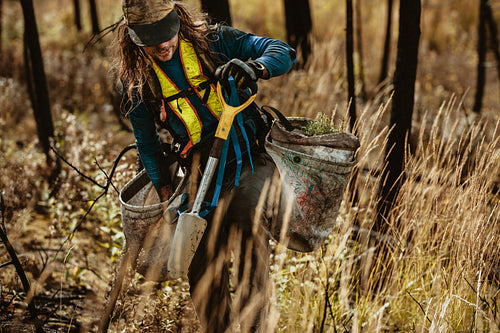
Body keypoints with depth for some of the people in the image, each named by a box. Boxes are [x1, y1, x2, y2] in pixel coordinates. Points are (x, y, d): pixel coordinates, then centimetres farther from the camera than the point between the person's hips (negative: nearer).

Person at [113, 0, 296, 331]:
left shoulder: (212, 41, -3)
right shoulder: (136, 80, 4)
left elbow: (284, 52, -8)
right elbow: (146, 141, 15)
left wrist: (254, 67, -30)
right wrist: (165, 190, 5)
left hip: (252, 160, -3)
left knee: (247, 209, -33)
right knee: (205, 277, -4)